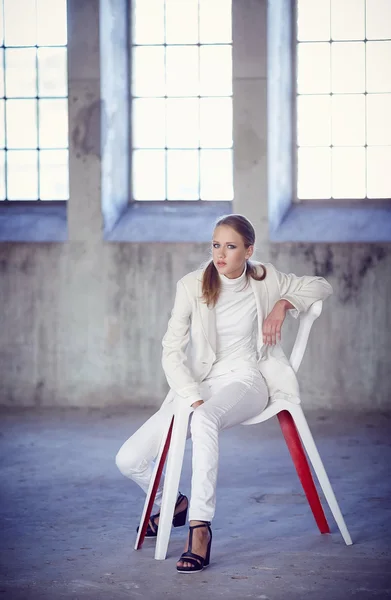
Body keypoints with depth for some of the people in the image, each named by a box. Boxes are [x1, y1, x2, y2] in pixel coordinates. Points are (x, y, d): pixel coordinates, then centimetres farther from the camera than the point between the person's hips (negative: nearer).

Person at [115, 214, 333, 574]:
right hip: (198, 385, 3)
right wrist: (194, 398, -21)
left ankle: (200, 528, -38)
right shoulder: (192, 286, -3)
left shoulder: (265, 280, 1)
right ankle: (174, 503, 25)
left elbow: (322, 287, 14)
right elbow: (172, 351, -6)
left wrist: (283, 304, -4)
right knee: (128, 460, -9)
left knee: (204, 420, -41)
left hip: (246, 381, -3)